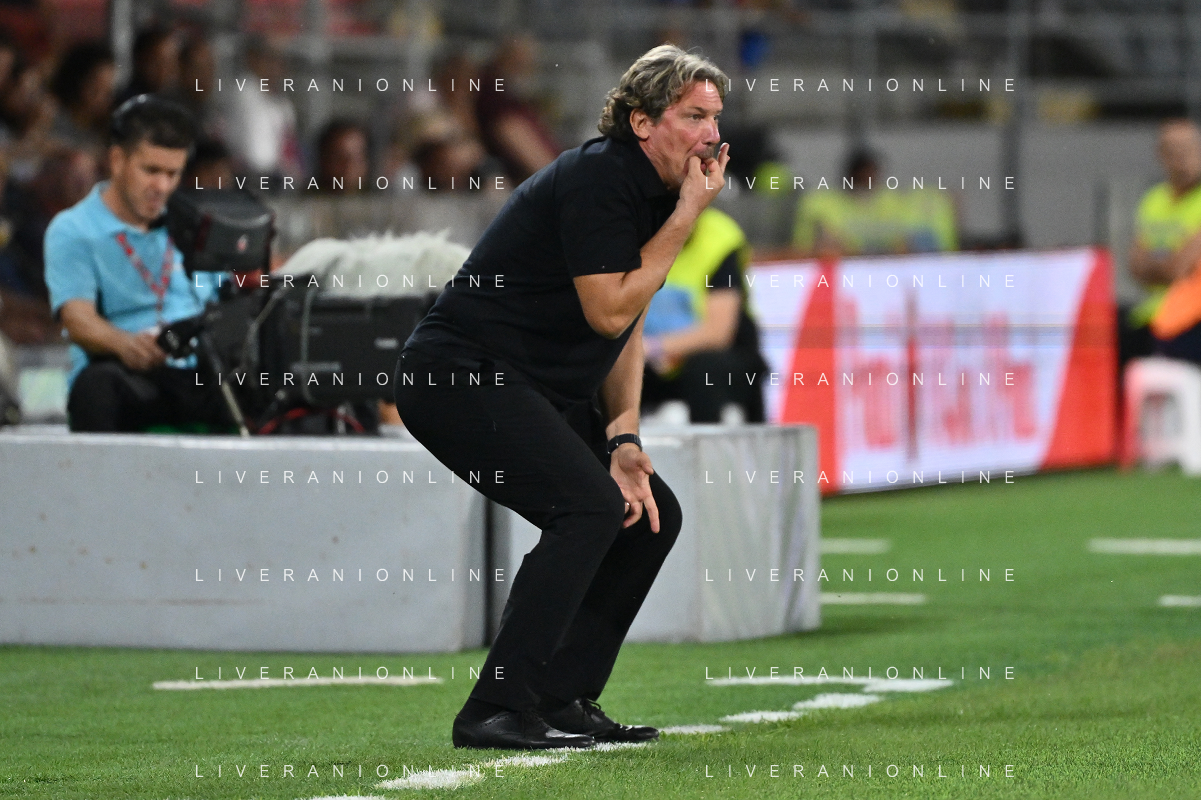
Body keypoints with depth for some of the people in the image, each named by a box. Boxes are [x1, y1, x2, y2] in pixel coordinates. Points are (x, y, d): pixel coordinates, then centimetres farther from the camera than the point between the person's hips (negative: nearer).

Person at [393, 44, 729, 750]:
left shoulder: (657, 188, 11)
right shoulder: (597, 179, -19)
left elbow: (629, 326, 16)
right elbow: (609, 311, -21)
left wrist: (623, 438, 4)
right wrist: (687, 217, -17)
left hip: (543, 390, 10)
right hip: (461, 374, -10)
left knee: (653, 514, 7)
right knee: (590, 507, -24)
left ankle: (561, 699, 10)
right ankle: (497, 711, -24)